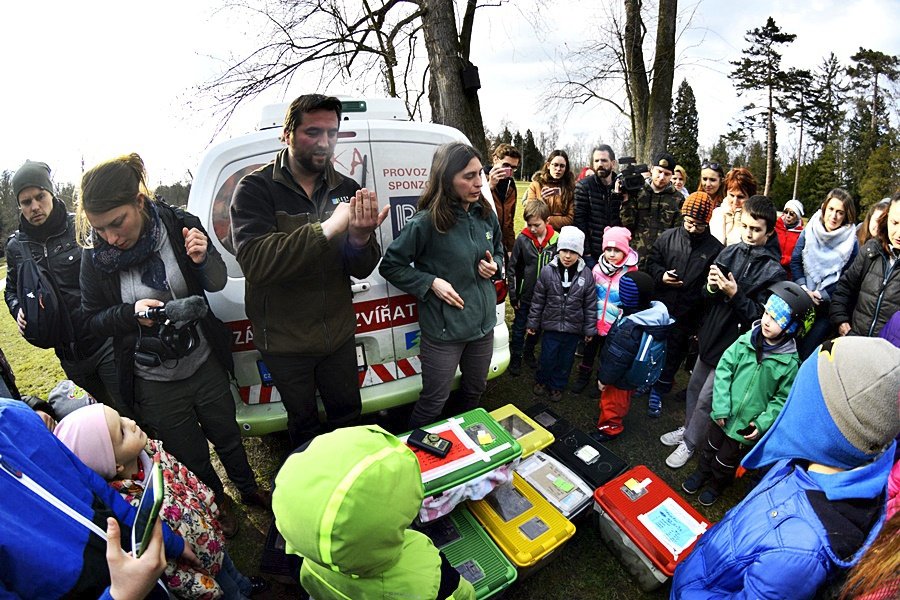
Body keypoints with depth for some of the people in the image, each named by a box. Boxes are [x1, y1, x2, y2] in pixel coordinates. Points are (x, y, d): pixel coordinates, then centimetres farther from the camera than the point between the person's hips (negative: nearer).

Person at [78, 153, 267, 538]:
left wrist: (204, 259, -27)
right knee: (191, 454, 20)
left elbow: (218, 283, -5)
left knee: (226, 434, 23)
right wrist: (132, 312, -24)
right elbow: (92, 319, -3)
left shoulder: (179, 225, -16)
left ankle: (248, 488, 51)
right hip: (155, 385, 0)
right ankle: (217, 503, 50)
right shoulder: (95, 257, -14)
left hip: (205, 364, 0)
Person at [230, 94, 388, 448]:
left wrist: (360, 238, -28)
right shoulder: (255, 189, -12)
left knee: (348, 414, 21)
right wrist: (325, 229, -35)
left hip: (338, 335, 3)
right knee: (304, 424, 20)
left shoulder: (346, 189, -1)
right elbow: (254, 261, -29)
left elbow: (362, 270, -5)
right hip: (284, 341, -3)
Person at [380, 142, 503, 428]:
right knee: (434, 402, 9)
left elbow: (498, 252, 18)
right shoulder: (426, 222, -18)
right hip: (444, 330, -6)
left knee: (475, 390, 25)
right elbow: (390, 266, -9)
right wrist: (431, 282, -18)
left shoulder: (486, 215, 0)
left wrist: (494, 266, -4)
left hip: (483, 323, 6)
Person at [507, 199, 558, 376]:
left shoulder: (556, 240, -10)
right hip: (524, 295, -1)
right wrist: (513, 296, -6)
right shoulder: (522, 239, -12)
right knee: (519, 328, 12)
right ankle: (515, 357, 30)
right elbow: (512, 269, -6)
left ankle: (529, 352, 42)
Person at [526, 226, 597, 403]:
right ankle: (541, 380, 39)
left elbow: (590, 305, -2)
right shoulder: (547, 271, -11)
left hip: (573, 328, 1)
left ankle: (557, 385, 39)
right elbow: (538, 300, -3)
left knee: (565, 360, 16)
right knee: (547, 359, 11)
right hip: (551, 325, -1)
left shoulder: (586, 275, -8)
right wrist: (533, 323, 1)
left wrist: (589, 329, 1)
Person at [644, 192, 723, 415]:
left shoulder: (715, 248, -6)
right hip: (658, 307, 1)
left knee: (673, 354, 12)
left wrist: (703, 321, -8)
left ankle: (658, 391, 30)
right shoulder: (667, 237, -2)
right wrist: (661, 275, -16)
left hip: (687, 315, -1)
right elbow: (651, 263, 8)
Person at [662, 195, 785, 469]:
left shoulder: (774, 271, -15)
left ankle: (689, 443, 26)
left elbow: (761, 316, -16)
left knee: (706, 399, 5)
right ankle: (687, 429, 43)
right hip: (710, 334, 5)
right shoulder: (729, 252, -2)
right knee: (694, 387, 21)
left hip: (734, 345, -5)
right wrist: (711, 287, -17)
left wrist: (735, 295, -27)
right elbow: (707, 296, 4)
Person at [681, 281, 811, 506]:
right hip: (723, 416, 2)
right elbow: (723, 369, -11)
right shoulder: (745, 341, -13)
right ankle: (701, 473, 51)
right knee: (710, 447, 24)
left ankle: (716, 486, 46)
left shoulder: (790, 362, -17)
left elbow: (782, 399, -10)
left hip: (746, 427, -2)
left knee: (727, 461, 19)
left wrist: (762, 423, -17)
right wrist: (721, 407, -15)